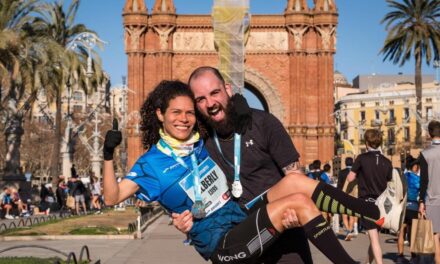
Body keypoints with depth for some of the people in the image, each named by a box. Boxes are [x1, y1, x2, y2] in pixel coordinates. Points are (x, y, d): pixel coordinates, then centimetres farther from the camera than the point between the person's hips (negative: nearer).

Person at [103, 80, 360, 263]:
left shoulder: (202, 142, 12)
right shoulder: (152, 162, -5)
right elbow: (112, 198, -11)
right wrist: (109, 155, -23)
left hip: (244, 218, 7)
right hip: (221, 243, -7)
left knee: (294, 180, -16)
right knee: (298, 203, -24)